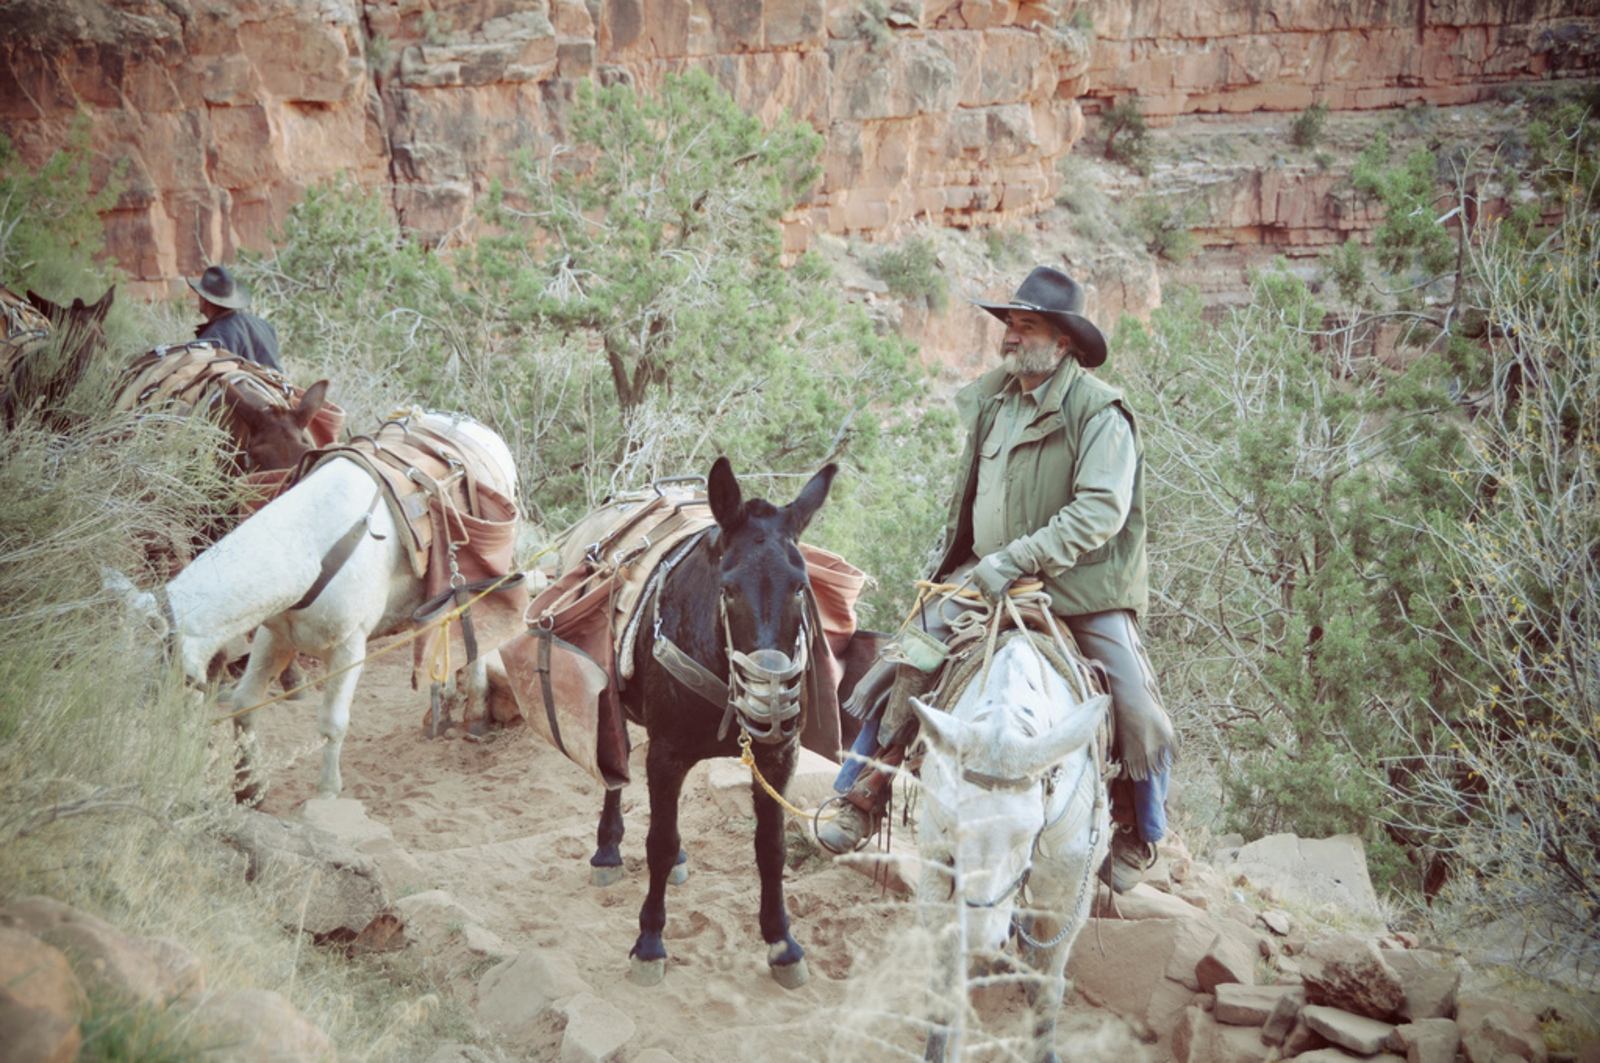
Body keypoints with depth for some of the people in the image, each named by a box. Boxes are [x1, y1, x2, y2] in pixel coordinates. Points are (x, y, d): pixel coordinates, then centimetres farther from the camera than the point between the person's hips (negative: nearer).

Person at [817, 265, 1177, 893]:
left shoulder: (1099, 411, -13)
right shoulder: (991, 400, 6)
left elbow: (1102, 510, -24)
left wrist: (1017, 559, -30)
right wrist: (949, 570, 14)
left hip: (1082, 588, -5)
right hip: (987, 578, 5)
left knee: (1139, 712, -10)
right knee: (910, 662, -6)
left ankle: (1135, 840, 15)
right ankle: (862, 799, 5)